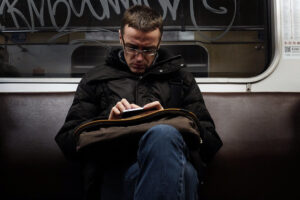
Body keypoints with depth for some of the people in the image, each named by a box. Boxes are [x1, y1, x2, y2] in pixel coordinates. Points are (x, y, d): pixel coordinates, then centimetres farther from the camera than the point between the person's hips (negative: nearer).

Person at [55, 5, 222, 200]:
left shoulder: (180, 77, 21)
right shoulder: (95, 79, 21)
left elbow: (210, 140, 12)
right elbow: (66, 139, 13)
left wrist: (167, 122, -6)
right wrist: (107, 122, -5)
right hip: (117, 171, -1)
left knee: (162, 135, -37)